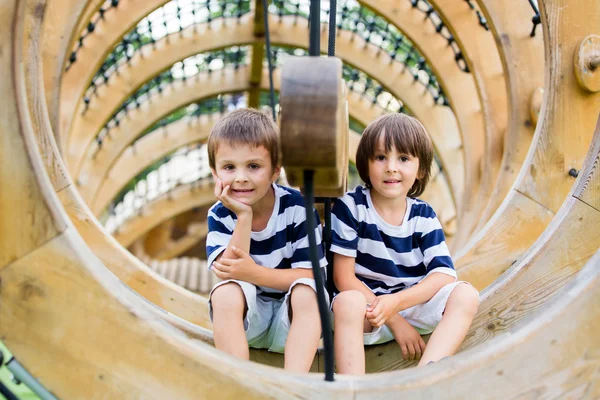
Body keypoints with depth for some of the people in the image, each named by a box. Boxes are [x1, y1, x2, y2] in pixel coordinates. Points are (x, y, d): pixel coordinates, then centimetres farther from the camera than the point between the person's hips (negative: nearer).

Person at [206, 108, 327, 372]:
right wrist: (244, 216, -26)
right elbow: (228, 273, -19)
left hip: (292, 320, -1)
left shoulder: (297, 207, -12)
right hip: (244, 322, 1)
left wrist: (255, 273, -28)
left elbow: (310, 275, -14)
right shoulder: (220, 215, -7)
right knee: (225, 292, -28)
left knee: (306, 291, -31)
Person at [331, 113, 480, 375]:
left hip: (413, 304, 4)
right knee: (347, 301, -36)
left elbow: (444, 274, -8)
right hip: (365, 304, -3)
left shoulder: (424, 216, 3)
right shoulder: (350, 207, -7)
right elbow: (343, 278, -10)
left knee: (466, 294, -20)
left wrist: (396, 302, -26)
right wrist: (395, 322, -15)